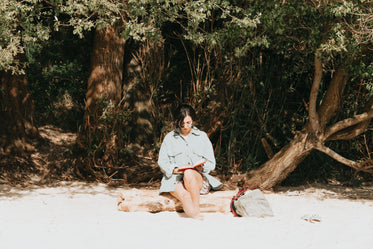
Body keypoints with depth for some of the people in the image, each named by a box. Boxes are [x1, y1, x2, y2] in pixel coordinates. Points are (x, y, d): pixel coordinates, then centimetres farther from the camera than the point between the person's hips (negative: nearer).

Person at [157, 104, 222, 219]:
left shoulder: (202, 136, 18)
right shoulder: (170, 138, 17)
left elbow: (211, 163, 15)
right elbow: (162, 162, 11)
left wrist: (202, 167, -10)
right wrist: (174, 169, -10)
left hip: (198, 178, 0)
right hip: (175, 179, 0)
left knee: (189, 173, -38)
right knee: (186, 196, -35)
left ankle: (197, 210, -38)